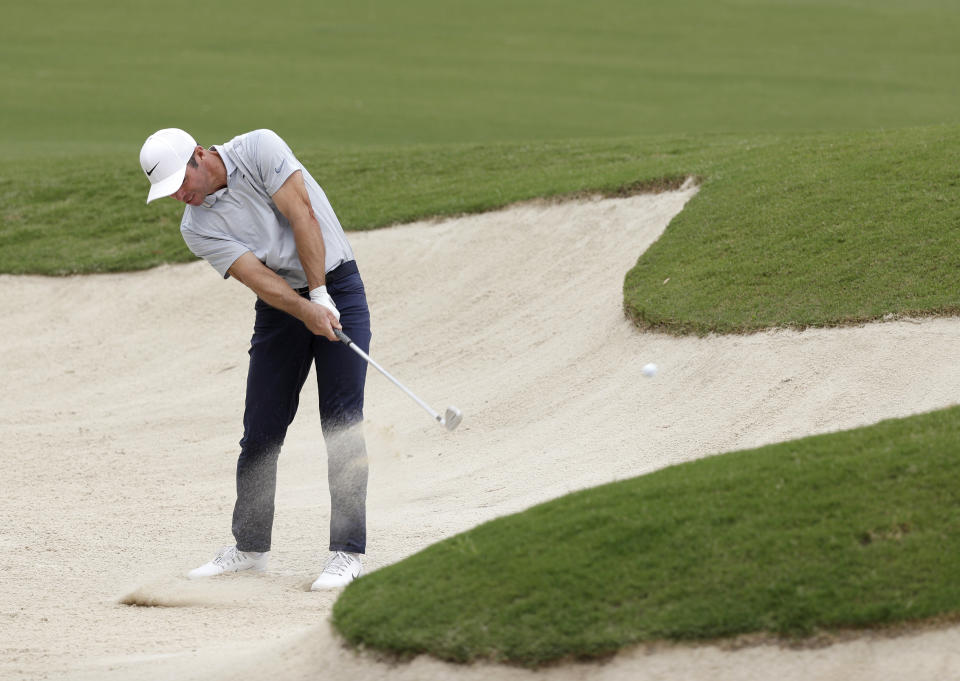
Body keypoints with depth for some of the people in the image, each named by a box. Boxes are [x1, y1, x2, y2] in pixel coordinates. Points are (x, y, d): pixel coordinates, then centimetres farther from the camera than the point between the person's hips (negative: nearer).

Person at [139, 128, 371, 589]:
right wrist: (306, 311, -30)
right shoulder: (196, 229, -5)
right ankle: (249, 548, 16)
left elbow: (302, 215, -18)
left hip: (336, 286, -4)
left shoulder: (259, 149, -12)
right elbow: (259, 278, -14)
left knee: (342, 424, -9)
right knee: (261, 430, 2)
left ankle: (348, 552, -8)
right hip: (280, 306, 4)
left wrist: (320, 295, -21)